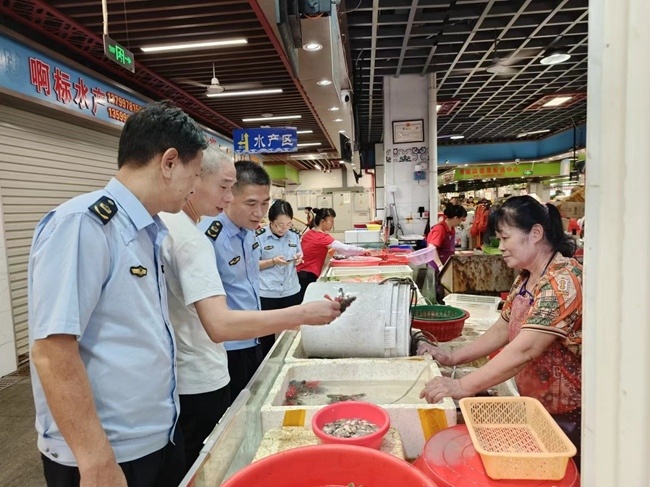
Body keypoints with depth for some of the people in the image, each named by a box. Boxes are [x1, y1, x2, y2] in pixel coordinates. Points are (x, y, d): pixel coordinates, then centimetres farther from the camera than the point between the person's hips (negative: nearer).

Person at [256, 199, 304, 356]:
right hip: (266, 294, -4)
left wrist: (298, 259, -8)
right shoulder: (259, 236, -11)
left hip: (291, 292, 4)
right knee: (266, 335, 9)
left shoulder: (294, 235, 2)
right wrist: (273, 262, -20)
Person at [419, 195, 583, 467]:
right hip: (534, 406, 8)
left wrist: (462, 387, -34)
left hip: (567, 415, -8)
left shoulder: (563, 282, -26)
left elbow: (523, 351, -33)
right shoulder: (525, 280, 4)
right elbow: (502, 331, 8)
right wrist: (453, 359, -1)